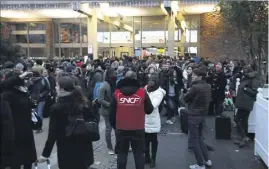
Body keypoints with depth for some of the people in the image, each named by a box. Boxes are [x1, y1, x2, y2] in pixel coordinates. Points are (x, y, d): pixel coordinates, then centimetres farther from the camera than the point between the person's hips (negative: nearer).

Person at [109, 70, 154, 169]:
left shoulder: (117, 93, -2)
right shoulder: (142, 92, -6)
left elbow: (112, 112, 3)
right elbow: (149, 110, 1)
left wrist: (113, 125, 18)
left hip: (121, 129, 1)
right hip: (138, 129, -1)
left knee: (122, 154, 15)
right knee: (139, 154, 12)